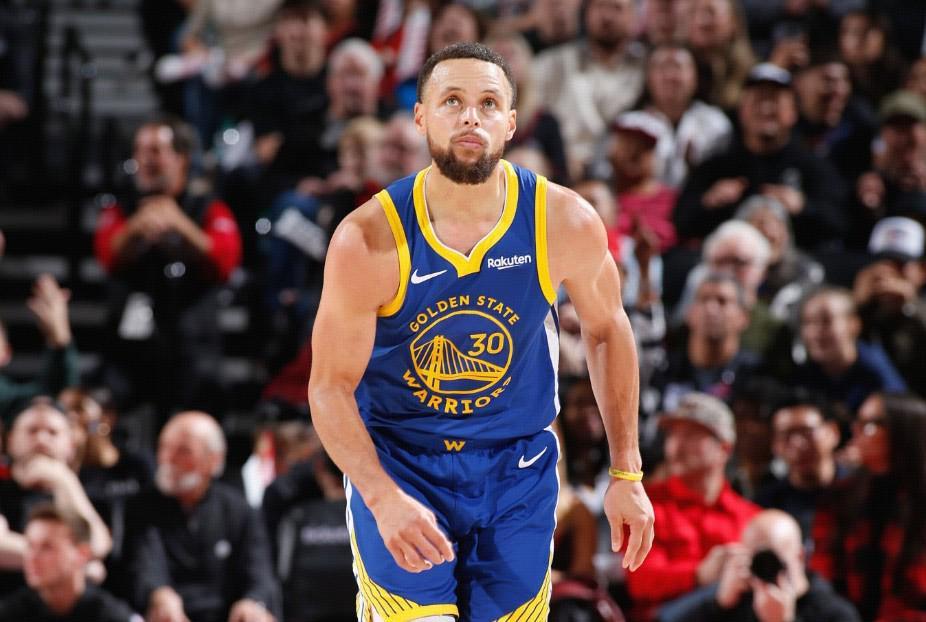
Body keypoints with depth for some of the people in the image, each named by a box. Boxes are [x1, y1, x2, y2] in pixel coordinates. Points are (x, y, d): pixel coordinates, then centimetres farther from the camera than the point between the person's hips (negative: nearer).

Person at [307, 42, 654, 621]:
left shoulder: (566, 223, -14)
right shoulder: (369, 241, -20)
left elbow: (607, 329, 4)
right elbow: (331, 387, -13)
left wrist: (627, 473, 5)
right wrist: (385, 500, -27)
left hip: (517, 470, 2)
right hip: (397, 465, -2)